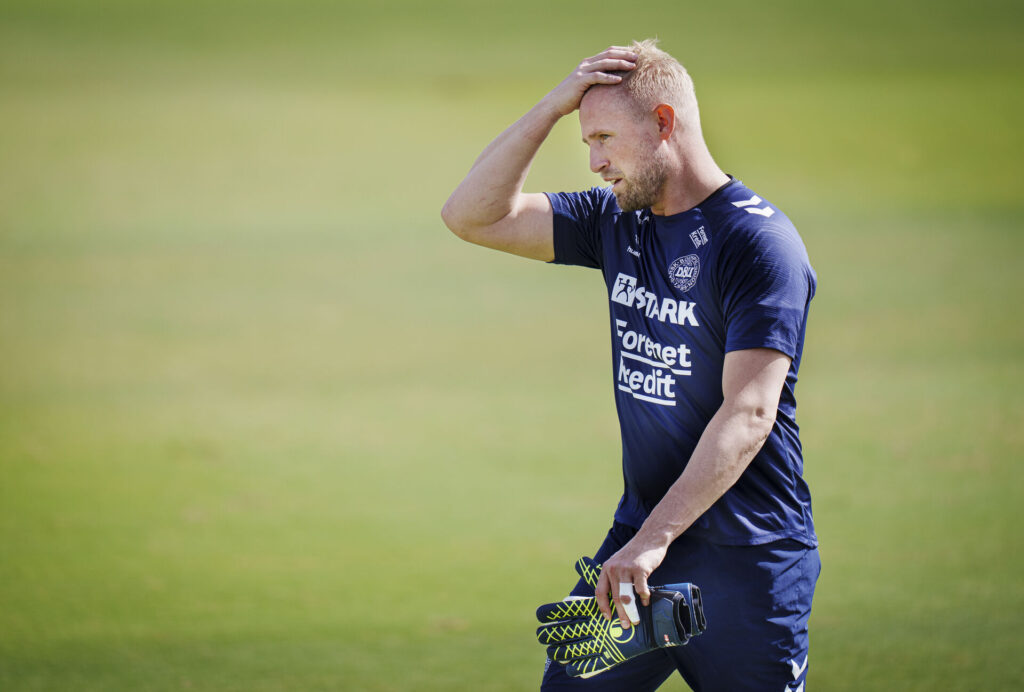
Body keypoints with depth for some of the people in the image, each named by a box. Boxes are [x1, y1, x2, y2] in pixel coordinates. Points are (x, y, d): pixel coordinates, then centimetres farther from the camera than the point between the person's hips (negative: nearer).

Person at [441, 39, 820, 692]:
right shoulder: (617, 222, 10)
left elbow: (749, 414, -22)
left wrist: (654, 539, -29)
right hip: (641, 537, 6)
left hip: (749, 560, -6)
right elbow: (473, 216, 7)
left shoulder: (758, 241, -14)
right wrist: (556, 104, -4)